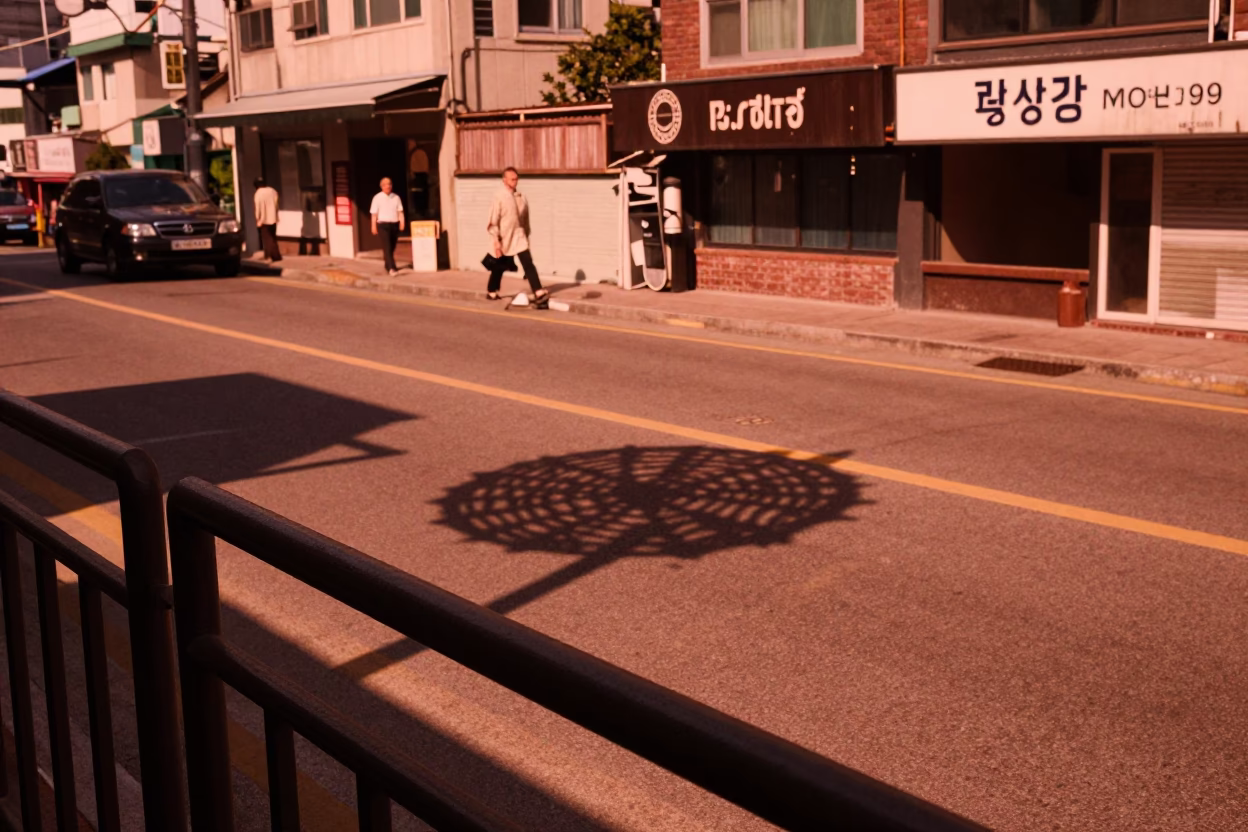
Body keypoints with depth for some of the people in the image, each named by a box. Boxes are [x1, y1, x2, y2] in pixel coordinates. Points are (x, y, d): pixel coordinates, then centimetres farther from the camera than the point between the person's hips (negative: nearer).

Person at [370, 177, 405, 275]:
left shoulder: (396, 197, 10)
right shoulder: (377, 198, 1)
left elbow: (400, 211, 8)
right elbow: (374, 214, -1)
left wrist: (402, 222, -6)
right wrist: (374, 226, -6)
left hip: (394, 224, 4)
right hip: (383, 225, -4)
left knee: (392, 246, 10)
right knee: (387, 247, -14)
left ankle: (387, 265, 28)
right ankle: (392, 268, -25)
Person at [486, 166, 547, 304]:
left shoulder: (521, 197, 3)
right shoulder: (499, 197, -11)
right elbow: (493, 221, -12)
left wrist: (527, 235, 13)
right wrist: (496, 241, -16)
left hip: (519, 237, 4)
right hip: (505, 238, -3)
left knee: (528, 263, -10)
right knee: (500, 266, 12)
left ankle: (538, 293, -18)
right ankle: (491, 292, 32)